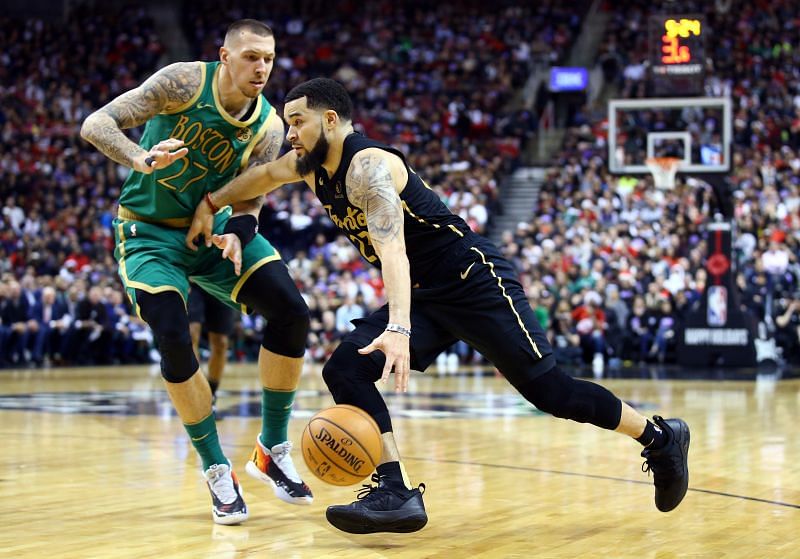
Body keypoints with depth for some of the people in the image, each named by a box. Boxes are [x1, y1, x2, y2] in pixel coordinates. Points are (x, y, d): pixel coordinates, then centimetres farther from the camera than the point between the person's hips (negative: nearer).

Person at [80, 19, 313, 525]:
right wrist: (141, 159, -43)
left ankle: (273, 449, 1)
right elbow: (95, 124, -23)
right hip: (151, 231, -4)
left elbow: (249, 201, -6)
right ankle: (218, 472, -5)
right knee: (174, 340, -23)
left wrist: (236, 234, -30)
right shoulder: (185, 82, -20)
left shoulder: (269, 127, -9)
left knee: (292, 313, -14)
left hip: (215, 227, 4)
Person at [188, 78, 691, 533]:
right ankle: (398, 492, -17)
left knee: (548, 390, -8)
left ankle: (660, 437, 12)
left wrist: (398, 329, -49)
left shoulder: (367, 165, -22)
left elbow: (392, 247, -37)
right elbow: (262, 175, 29)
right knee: (344, 369, -10)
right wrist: (210, 205, 28)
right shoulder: (309, 166, 6)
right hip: (422, 297, 9)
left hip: (475, 281, -8)